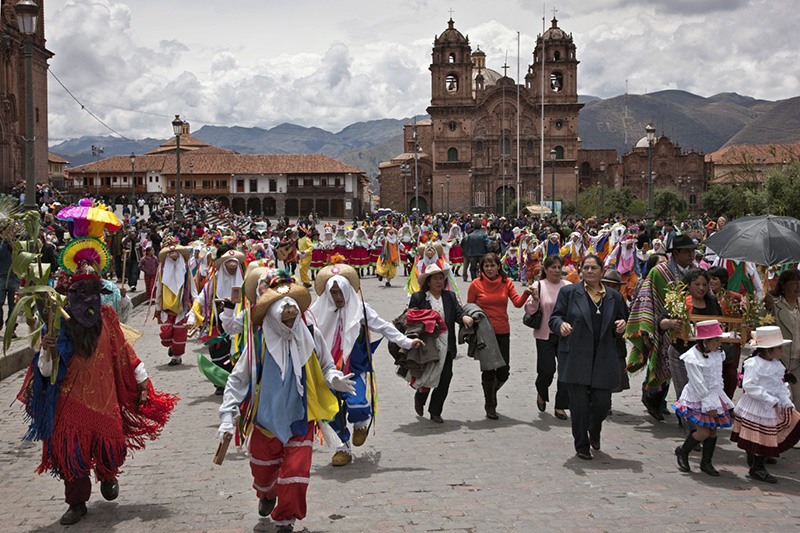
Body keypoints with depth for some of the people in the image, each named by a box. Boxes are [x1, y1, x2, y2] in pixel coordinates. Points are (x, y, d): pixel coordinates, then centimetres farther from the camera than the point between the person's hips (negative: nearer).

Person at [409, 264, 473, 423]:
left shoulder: (450, 296, 11)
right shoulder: (418, 297, 0)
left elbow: (458, 311, 0)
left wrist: (464, 317, -22)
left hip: (446, 348, 4)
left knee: (445, 378, 2)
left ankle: (435, 412, 17)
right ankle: (419, 399, 34)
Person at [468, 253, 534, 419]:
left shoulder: (506, 283, 4)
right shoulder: (476, 284, -3)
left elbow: (517, 303, -8)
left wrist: (526, 294, -27)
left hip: (502, 332, 2)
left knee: (504, 372, 0)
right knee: (489, 370, -1)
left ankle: (491, 391, 33)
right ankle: (490, 406, 19)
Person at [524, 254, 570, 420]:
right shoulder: (538, 286, -1)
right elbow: (529, 311, -4)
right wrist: (534, 300, -22)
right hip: (545, 335, -2)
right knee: (546, 370, -4)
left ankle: (561, 406, 11)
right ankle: (541, 394, 29)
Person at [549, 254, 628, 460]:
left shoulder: (614, 297, 13)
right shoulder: (569, 292, 4)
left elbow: (621, 321, 21)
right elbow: (554, 317, 3)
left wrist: (621, 326, -3)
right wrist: (561, 325, -20)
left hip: (603, 359, 3)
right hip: (575, 357, -2)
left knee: (602, 402, 0)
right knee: (579, 403, -2)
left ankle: (594, 431, 34)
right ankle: (582, 446, 13)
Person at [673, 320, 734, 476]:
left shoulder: (717, 354, 4)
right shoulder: (692, 357, -18)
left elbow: (718, 377, 15)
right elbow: (698, 383, -18)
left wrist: (718, 398, 13)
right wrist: (708, 404, -17)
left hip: (714, 395, 7)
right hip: (698, 398, -7)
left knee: (713, 430, 7)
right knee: (704, 432, -10)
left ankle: (706, 462, 21)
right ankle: (682, 452, 15)